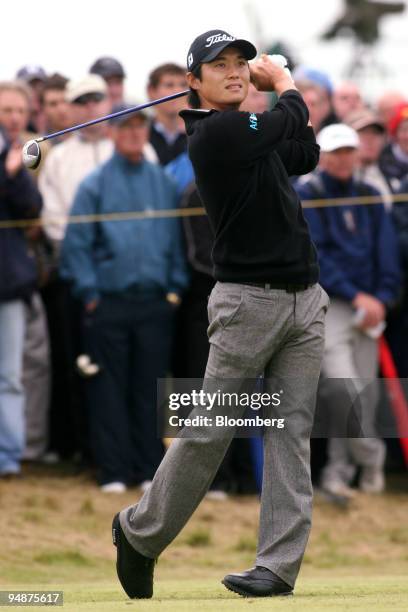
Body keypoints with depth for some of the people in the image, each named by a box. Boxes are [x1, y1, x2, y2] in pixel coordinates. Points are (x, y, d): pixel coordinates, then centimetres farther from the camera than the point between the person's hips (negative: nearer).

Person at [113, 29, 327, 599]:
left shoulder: (251, 131, 14)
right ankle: (140, 533, 15)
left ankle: (279, 568, -4)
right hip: (248, 300, -7)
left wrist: (268, 81, 16)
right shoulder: (217, 132, -11)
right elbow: (293, 119, -2)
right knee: (208, 433, -3)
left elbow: (306, 155, 22)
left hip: (304, 300, 7)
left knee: (292, 434, -1)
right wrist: (283, 81, 19)